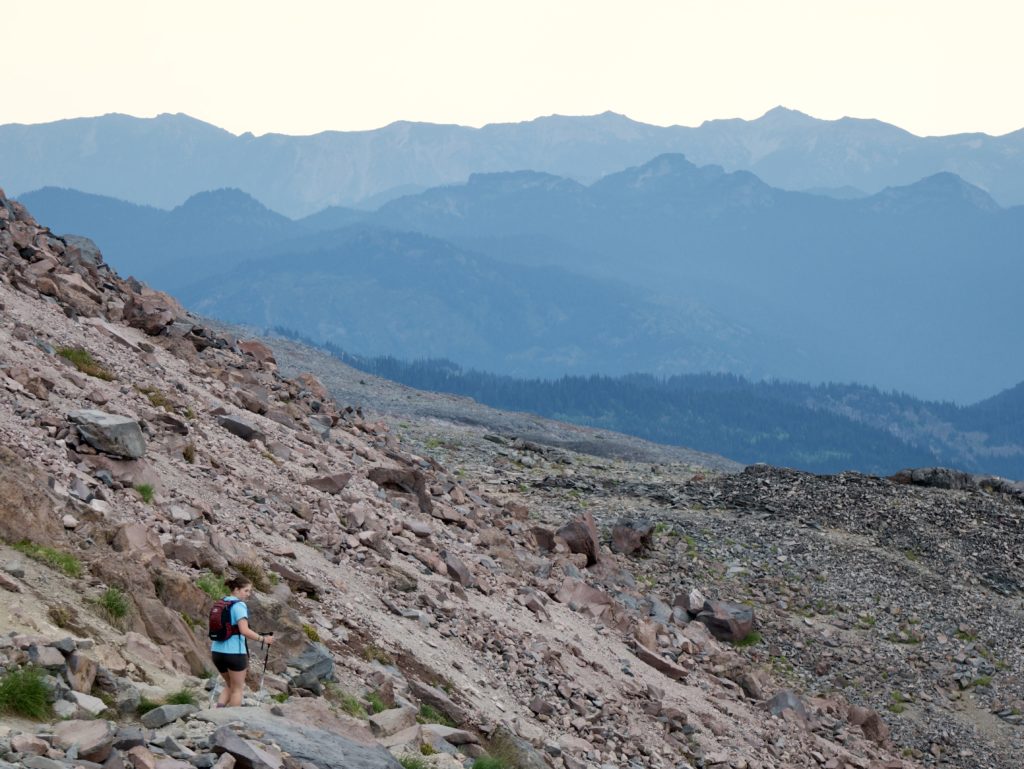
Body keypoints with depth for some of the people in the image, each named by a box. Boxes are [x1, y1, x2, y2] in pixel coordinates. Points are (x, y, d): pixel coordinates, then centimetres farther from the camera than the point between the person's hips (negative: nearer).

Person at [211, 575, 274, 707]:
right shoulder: (239, 606, -13)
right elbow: (244, 631, -23)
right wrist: (263, 639, -16)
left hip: (217, 651, 7)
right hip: (234, 652, -7)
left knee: (229, 686, 21)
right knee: (238, 689, 8)